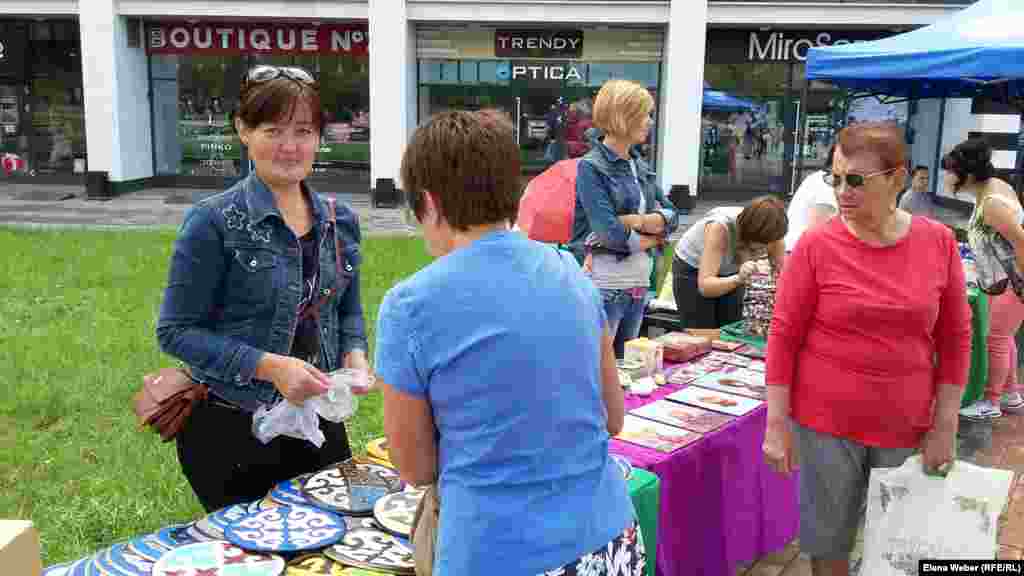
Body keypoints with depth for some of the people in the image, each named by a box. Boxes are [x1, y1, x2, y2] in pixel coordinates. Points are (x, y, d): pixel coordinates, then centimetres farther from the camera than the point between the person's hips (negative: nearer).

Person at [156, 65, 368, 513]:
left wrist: (354, 354, -7)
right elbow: (176, 331, -13)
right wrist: (269, 366, -22)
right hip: (231, 430, -5)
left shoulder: (340, 222, 2)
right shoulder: (213, 223, -13)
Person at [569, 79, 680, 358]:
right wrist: (652, 238, -3)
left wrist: (633, 221, -13)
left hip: (639, 284, 7)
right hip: (603, 285, -7)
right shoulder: (591, 167, -10)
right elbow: (610, 233, -18)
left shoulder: (640, 165, 12)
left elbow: (671, 216, 4)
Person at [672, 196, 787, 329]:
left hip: (729, 271, 4)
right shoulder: (719, 227, -37)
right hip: (692, 269, -4)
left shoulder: (772, 233, -24)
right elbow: (705, 285, -40)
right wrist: (738, 279, -57)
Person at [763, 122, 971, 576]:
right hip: (826, 423, -2)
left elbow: (955, 338, 3)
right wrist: (777, 424, -8)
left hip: (906, 427, 2)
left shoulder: (938, 242, -3)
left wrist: (944, 426, 1)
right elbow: (783, 336, -7)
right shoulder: (816, 245, -10)